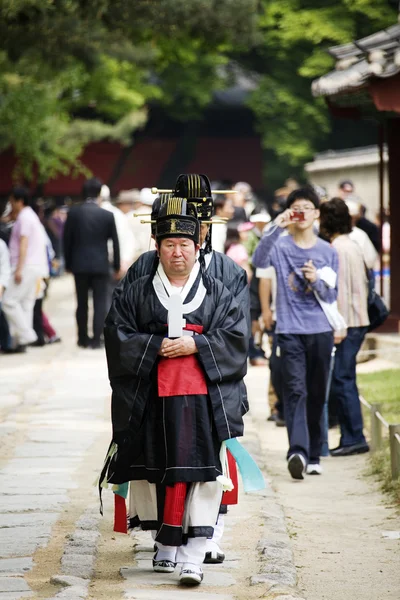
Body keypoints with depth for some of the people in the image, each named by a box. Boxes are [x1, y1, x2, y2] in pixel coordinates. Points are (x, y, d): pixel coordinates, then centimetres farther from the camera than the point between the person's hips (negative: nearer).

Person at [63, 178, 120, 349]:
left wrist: (68, 264, 10)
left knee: (82, 303, 11)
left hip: (80, 264, 1)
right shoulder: (107, 215, -5)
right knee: (100, 302, 2)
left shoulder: (74, 213, -3)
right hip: (100, 264, -1)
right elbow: (115, 242, 0)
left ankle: (83, 338, 16)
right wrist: (117, 266, 10)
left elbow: (67, 240, 0)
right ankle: (96, 339, -3)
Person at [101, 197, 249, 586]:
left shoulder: (217, 294, 9)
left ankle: (193, 555, -13)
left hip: (202, 398, -1)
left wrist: (196, 344, -11)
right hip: (151, 399, 1)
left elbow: (235, 338, 2)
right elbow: (117, 336, 2)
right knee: (155, 472, 4)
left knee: (199, 472, -10)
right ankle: (165, 546, 19)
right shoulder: (136, 295, 10)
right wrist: (157, 346, -10)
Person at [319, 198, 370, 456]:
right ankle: (352, 438, 13)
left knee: (341, 380, -7)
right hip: (359, 321, 9)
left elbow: (339, 289, -17)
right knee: (346, 380, 11)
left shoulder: (337, 249, -14)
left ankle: (354, 438, -6)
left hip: (346, 323, -9)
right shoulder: (353, 246, 15)